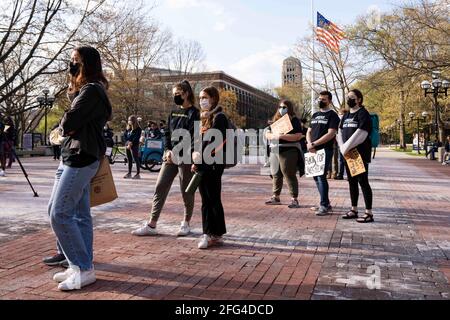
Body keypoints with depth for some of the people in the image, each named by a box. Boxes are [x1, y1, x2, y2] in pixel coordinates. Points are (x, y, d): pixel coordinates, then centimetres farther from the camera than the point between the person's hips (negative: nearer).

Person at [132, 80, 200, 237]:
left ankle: (186, 223, 20)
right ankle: (152, 225, 4)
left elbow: (190, 137, -12)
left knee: (186, 191, 3)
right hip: (170, 156, 6)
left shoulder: (194, 113, -4)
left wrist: (177, 153, -18)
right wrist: (167, 150, -2)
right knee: (160, 187, 1)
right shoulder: (174, 112, 16)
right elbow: (167, 133, 14)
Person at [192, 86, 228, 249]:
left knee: (214, 200, -1)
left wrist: (200, 158, -17)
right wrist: (196, 161, 6)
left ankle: (217, 235, 9)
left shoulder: (219, 117, -8)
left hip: (213, 165, -8)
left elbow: (215, 142, -17)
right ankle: (208, 233, 17)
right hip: (203, 165, 8)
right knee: (206, 202, 10)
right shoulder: (205, 117, 19)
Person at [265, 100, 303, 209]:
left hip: (288, 151, -6)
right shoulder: (276, 120, 18)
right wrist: (273, 136, -9)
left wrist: (281, 136, -20)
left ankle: (294, 199, -2)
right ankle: (276, 197, 23)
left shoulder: (294, 120, -1)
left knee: (290, 175, -7)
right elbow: (267, 134, 15)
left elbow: (298, 136, -14)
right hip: (275, 150, 7)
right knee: (276, 175, 11)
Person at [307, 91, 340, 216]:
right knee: (316, 177, 9)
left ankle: (324, 205, -6)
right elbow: (309, 132, 16)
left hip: (325, 150, -7)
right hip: (314, 151, 7)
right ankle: (326, 203, 20)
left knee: (321, 177, -12)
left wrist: (314, 144, -15)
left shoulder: (332, 115, -1)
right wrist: (309, 143, -5)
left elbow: (331, 134, -13)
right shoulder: (315, 115, 19)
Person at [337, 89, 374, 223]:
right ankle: (354, 210, 20)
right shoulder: (346, 115, 18)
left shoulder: (363, 114, -7)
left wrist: (346, 147, -16)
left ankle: (369, 213, -3)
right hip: (348, 154, 8)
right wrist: (342, 147, -2)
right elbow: (340, 132, 15)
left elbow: (360, 134, -17)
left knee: (363, 182, -7)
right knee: (352, 182, 11)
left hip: (360, 154, -8)